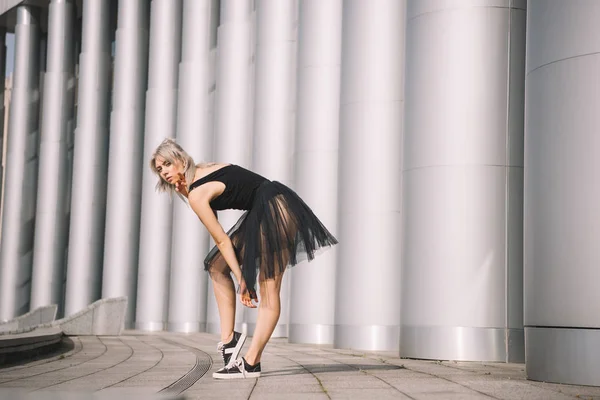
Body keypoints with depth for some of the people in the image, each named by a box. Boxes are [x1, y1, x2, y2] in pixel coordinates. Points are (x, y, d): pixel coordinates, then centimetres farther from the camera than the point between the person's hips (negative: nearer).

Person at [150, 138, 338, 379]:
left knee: (268, 290, -11)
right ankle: (228, 339, 5)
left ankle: (251, 363, -13)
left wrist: (241, 279, -4)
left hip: (276, 211, -11)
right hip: (261, 214, 11)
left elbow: (222, 241, -11)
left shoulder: (196, 195, -14)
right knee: (217, 267, 10)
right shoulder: (202, 172, 12)